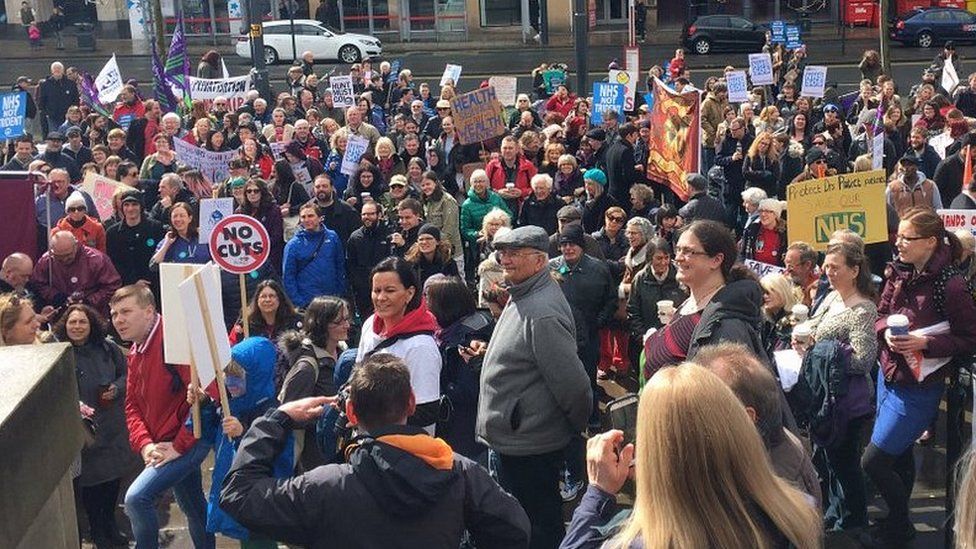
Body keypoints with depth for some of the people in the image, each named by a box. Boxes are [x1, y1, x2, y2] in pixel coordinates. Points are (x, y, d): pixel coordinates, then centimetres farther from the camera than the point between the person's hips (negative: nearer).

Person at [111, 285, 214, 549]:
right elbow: (133, 405, 10)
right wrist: (144, 445, -8)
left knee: (137, 497, -19)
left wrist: (180, 445, -23)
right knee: (193, 507, 22)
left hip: (189, 440, -9)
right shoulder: (135, 352, 9)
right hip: (163, 445, 9)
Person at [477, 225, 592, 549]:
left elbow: (571, 383, -23)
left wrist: (582, 425, -9)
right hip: (513, 440, 10)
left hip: (530, 449, -10)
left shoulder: (542, 313, -24)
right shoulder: (521, 298, 10)